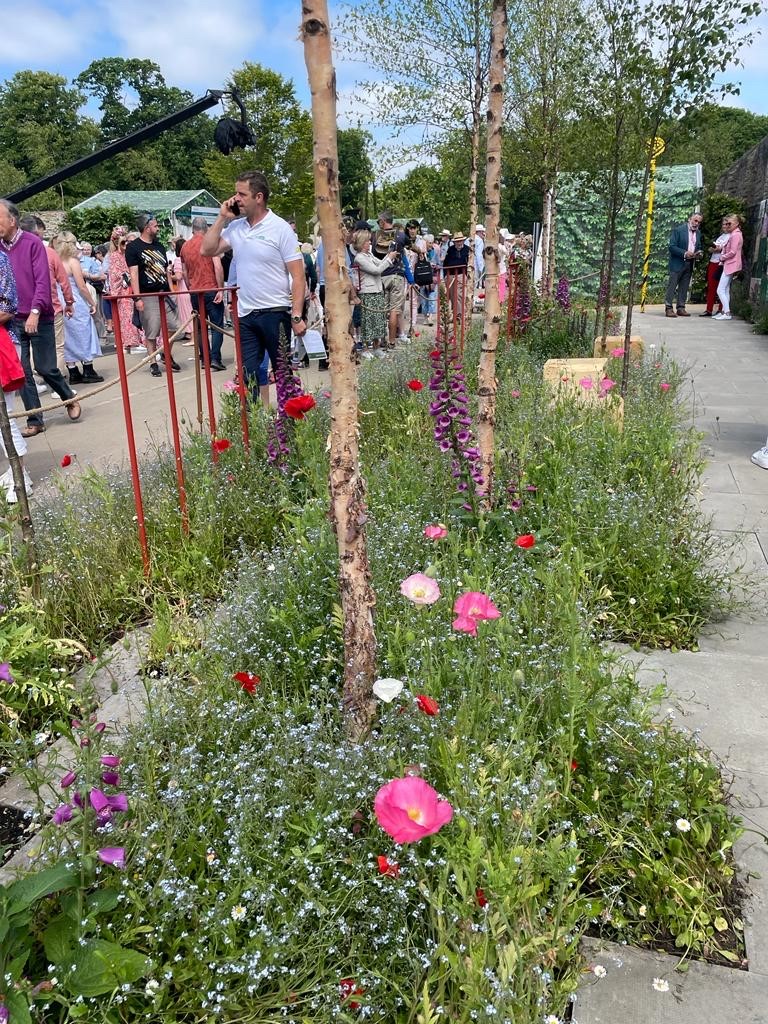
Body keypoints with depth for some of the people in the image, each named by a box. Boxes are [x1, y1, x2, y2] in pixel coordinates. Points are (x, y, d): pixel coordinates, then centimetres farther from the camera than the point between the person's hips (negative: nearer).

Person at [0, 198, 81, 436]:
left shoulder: (32, 243, -5)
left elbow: (42, 281, -11)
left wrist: (35, 312, -20)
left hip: (38, 319, -4)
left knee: (46, 368, 1)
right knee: (21, 372, 4)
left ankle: (70, 399, 29)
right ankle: (34, 421, 12)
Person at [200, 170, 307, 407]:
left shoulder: (280, 229, -8)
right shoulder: (235, 227, 9)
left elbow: (298, 276, -11)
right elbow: (207, 250, 9)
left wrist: (297, 316, -18)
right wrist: (222, 218, 2)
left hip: (275, 313, -5)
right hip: (245, 315, 5)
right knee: (247, 374, 6)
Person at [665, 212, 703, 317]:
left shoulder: (698, 233, 13)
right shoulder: (678, 230, -7)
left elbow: (698, 247, 22)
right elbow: (672, 246, -13)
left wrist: (699, 253, -1)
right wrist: (684, 253, -23)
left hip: (689, 264, 6)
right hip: (677, 263, -6)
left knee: (684, 287, 7)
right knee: (672, 286, -6)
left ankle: (681, 308, 11)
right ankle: (669, 308, -4)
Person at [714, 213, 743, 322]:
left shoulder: (735, 235, -15)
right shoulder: (734, 234, 16)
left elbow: (732, 252, -19)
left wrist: (722, 257, -6)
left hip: (731, 265, -11)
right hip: (729, 265, 11)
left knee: (720, 290, -12)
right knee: (726, 290, 12)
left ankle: (727, 313, -12)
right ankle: (724, 311, 16)